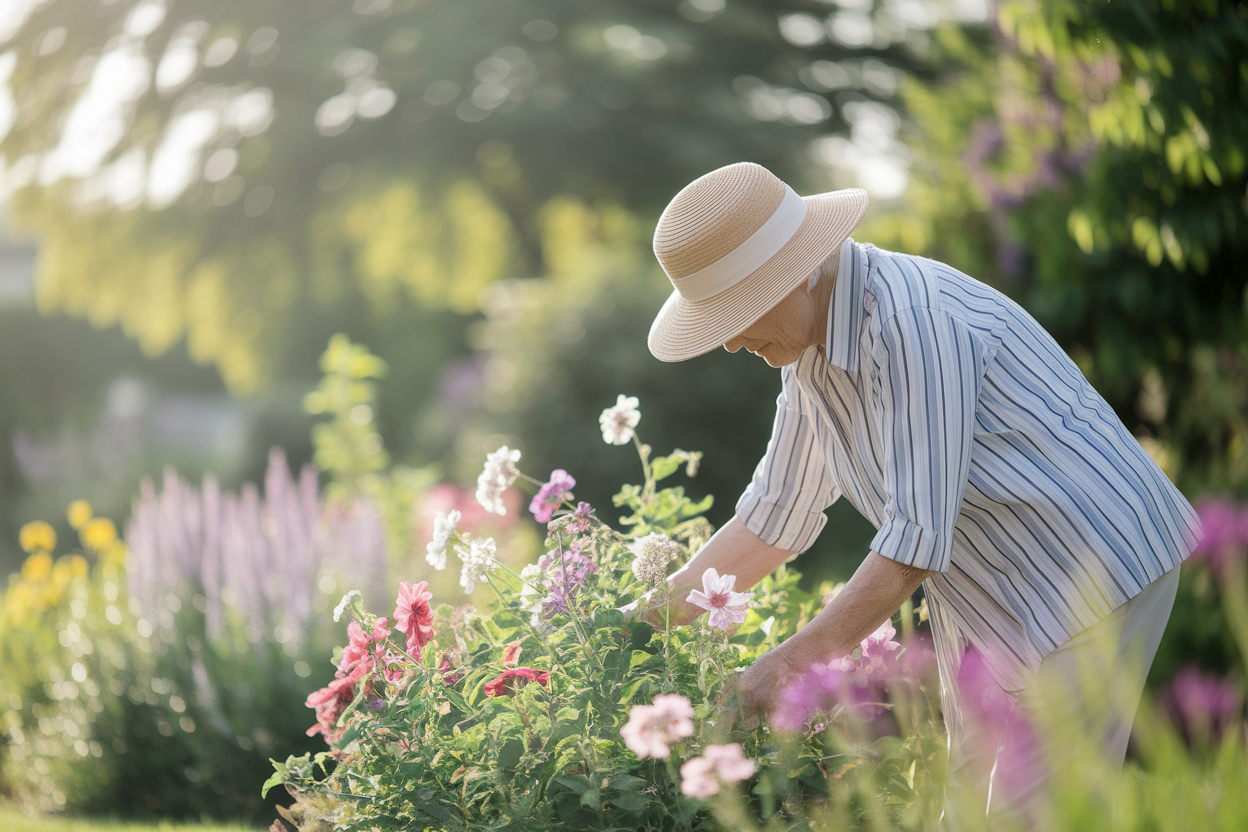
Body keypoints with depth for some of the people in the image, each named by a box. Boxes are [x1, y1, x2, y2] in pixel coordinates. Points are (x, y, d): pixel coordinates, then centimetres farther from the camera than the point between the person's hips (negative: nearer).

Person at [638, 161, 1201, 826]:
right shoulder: (809, 341, 3)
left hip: (1095, 571, -9)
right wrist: (656, 614, 7)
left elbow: (916, 540, -28)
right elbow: (776, 516, 13)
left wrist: (792, 662, -22)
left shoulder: (911, 321, -28)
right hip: (984, 597, 9)